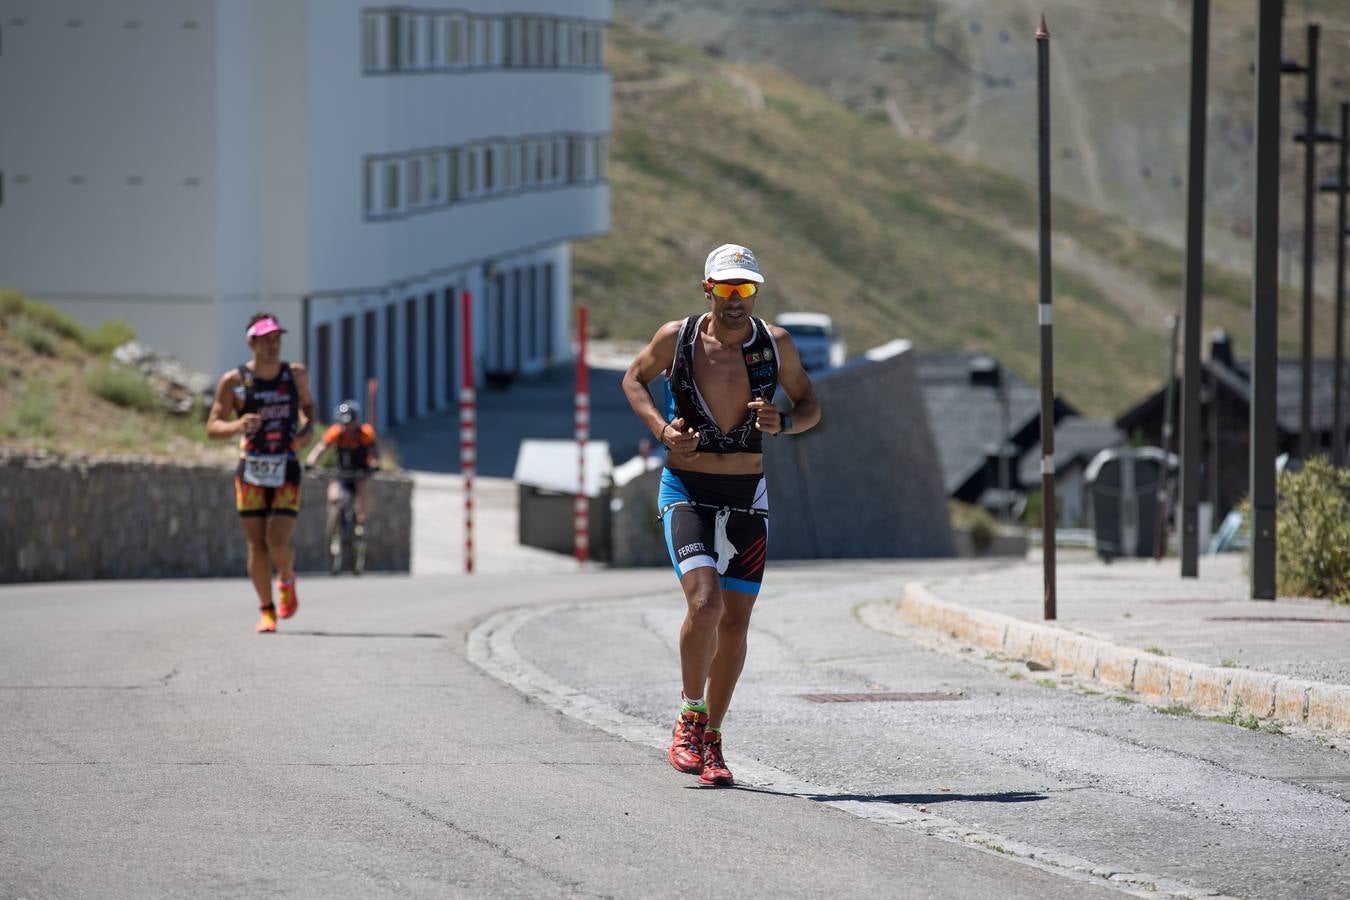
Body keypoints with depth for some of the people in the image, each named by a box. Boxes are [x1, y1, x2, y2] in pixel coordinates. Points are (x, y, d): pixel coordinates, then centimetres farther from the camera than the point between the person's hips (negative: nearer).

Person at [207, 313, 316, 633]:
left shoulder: (296, 374, 3)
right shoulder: (233, 381, -4)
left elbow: (307, 404, 23)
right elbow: (212, 427, -5)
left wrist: (307, 424, 1)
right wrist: (237, 425, -26)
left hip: (286, 471, 0)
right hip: (251, 470, 0)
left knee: (278, 544, -11)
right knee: (257, 547, 1)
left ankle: (287, 581, 22)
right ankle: (267, 610, 16)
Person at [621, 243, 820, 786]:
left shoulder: (775, 344, -2)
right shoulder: (676, 338, -7)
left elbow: (810, 404, 9)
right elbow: (635, 379, 11)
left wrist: (783, 424, -14)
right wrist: (661, 428, -7)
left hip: (746, 497, 3)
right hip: (686, 492, -3)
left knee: (735, 622, 5)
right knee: (704, 602, -22)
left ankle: (711, 740, 19)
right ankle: (690, 716, -3)